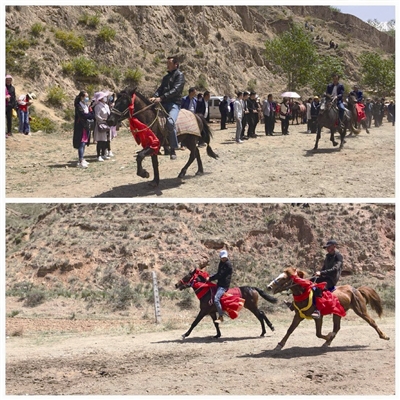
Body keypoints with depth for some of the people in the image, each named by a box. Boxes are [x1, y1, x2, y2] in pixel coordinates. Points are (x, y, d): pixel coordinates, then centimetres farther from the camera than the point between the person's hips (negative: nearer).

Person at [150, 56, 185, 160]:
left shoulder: (180, 75, -1)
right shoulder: (166, 77, 24)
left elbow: (175, 90, -15)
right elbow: (160, 89, 16)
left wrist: (161, 98, -24)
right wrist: (155, 97, -7)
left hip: (174, 104, -8)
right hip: (163, 103, 8)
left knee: (170, 121, -33)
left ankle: (173, 149, -23)